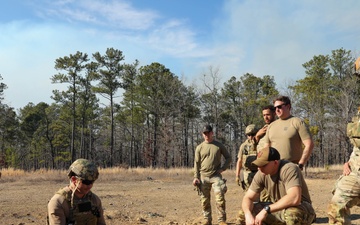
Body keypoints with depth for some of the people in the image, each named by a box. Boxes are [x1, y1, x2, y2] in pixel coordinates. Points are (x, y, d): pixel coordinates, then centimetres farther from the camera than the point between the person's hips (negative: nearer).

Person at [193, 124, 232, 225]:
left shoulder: (219, 145, 4)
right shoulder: (199, 147, 6)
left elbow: (228, 158, 9)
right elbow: (196, 163, 6)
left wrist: (222, 168, -4)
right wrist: (196, 177, -3)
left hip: (216, 176, -2)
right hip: (203, 177, 2)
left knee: (220, 198, -11)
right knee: (205, 200, 5)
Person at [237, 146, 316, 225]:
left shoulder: (289, 169, -27)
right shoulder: (261, 174, -8)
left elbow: (294, 198, -41)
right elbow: (248, 198, -4)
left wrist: (266, 209, -37)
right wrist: (248, 215, -26)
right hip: (278, 210, 6)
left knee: (292, 213, -41)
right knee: (243, 213, -7)